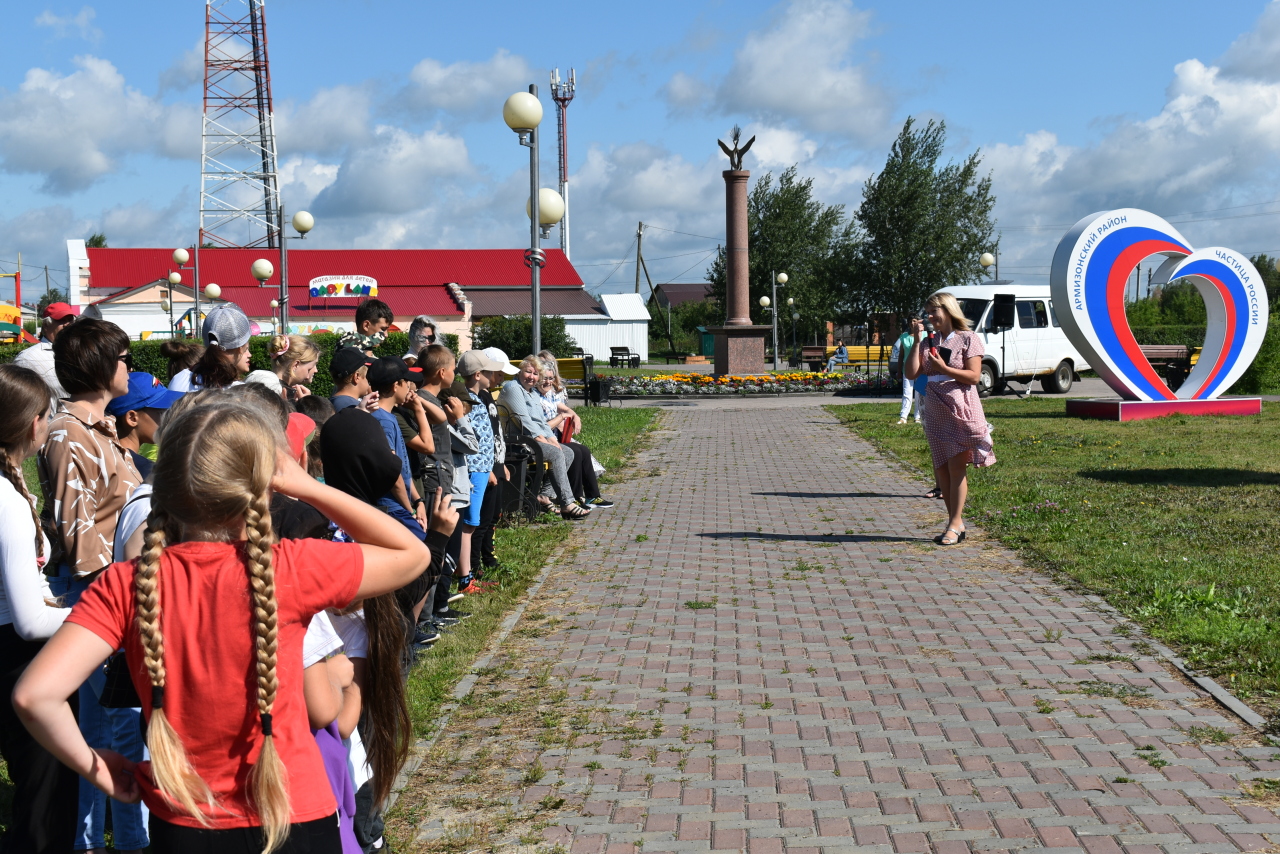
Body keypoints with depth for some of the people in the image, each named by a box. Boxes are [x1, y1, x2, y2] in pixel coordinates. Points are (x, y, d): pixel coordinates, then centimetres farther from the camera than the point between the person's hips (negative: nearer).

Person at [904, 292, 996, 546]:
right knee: (940, 469, 5)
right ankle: (955, 522, 14)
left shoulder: (968, 339, -3)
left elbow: (974, 376, -10)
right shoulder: (929, 342, 12)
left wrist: (944, 369, -20)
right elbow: (911, 373, 1)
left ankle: (955, 525, -4)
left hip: (961, 409, -6)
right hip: (935, 412, 6)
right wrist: (917, 339, -3)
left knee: (956, 466, -7)